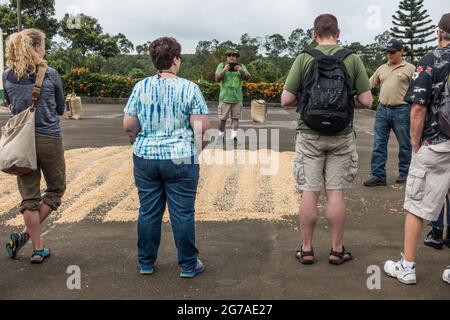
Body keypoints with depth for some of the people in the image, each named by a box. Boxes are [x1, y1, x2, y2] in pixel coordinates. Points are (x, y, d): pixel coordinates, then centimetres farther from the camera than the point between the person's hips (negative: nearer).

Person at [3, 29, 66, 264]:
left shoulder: (7, 76, 2)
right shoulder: (50, 75, -8)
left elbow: (12, 106, 15)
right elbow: (60, 109, 4)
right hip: (49, 140, -4)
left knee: (29, 197, 11)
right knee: (55, 190, 15)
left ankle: (38, 249, 14)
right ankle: (25, 235, 7)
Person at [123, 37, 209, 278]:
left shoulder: (141, 87, 2)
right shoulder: (189, 88, -7)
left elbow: (128, 126, 3)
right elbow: (201, 127, -10)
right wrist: (197, 149, 8)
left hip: (145, 157, 3)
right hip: (180, 158, -3)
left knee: (149, 211, 12)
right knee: (182, 212, 6)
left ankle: (146, 263, 24)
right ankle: (188, 265, 17)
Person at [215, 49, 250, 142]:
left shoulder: (241, 66, 7)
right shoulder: (221, 65, 2)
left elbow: (247, 78, -3)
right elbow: (217, 79, -8)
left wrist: (241, 71, -22)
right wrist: (224, 70, -24)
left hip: (237, 98, 1)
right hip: (225, 97, -1)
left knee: (235, 118, -2)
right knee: (223, 119, 3)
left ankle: (234, 137, -2)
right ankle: (221, 136, 19)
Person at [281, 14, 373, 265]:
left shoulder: (304, 58, -4)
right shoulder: (353, 59, -3)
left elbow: (286, 100, -6)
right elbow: (367, 101, -4)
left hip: (310, 135, 0)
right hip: (341, 136, 1)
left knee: (310, 193, 6)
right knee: (336, 193, 8)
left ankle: (307, 249, 16)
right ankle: (337, 249, 18)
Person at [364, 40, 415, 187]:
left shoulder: (410, 69, -1)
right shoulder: (382, 69, 13)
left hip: (401, 111, -4)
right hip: (382, 110, 4)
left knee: (404, 144, 8)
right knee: (379, 144, 2)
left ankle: (404, 173, 23)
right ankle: (378, 176, 7)